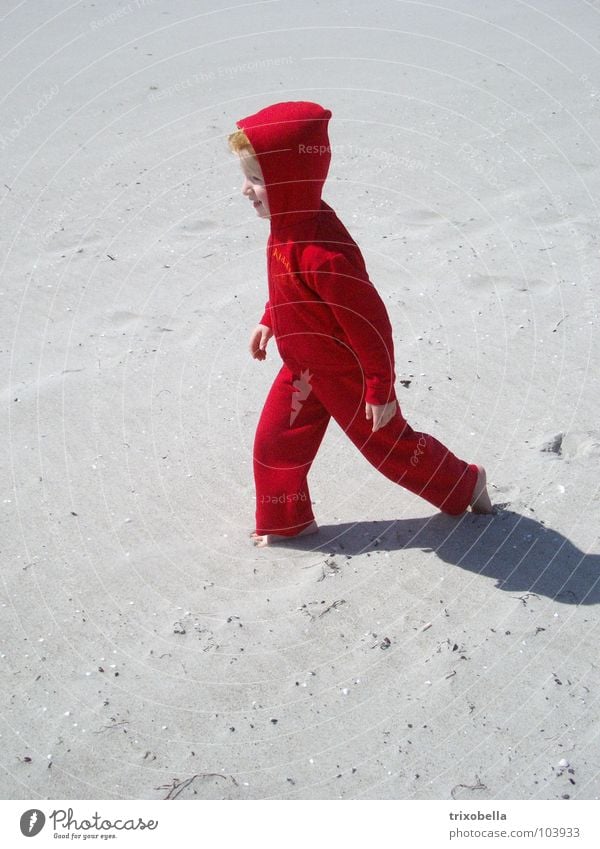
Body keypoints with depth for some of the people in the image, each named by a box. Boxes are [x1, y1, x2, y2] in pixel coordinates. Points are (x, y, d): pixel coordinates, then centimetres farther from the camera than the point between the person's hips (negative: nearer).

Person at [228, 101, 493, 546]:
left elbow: (370, 322, -31)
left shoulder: (324, 254, -38)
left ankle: (465, 484, 36)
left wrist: (380, 389, -22)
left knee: (388, 444, 12)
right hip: (303, 369, 8)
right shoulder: (293, 223, -9)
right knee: (274, 441, 13)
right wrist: (268, 321, 21)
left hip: (347, 376, -8)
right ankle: (285, 522, 35)